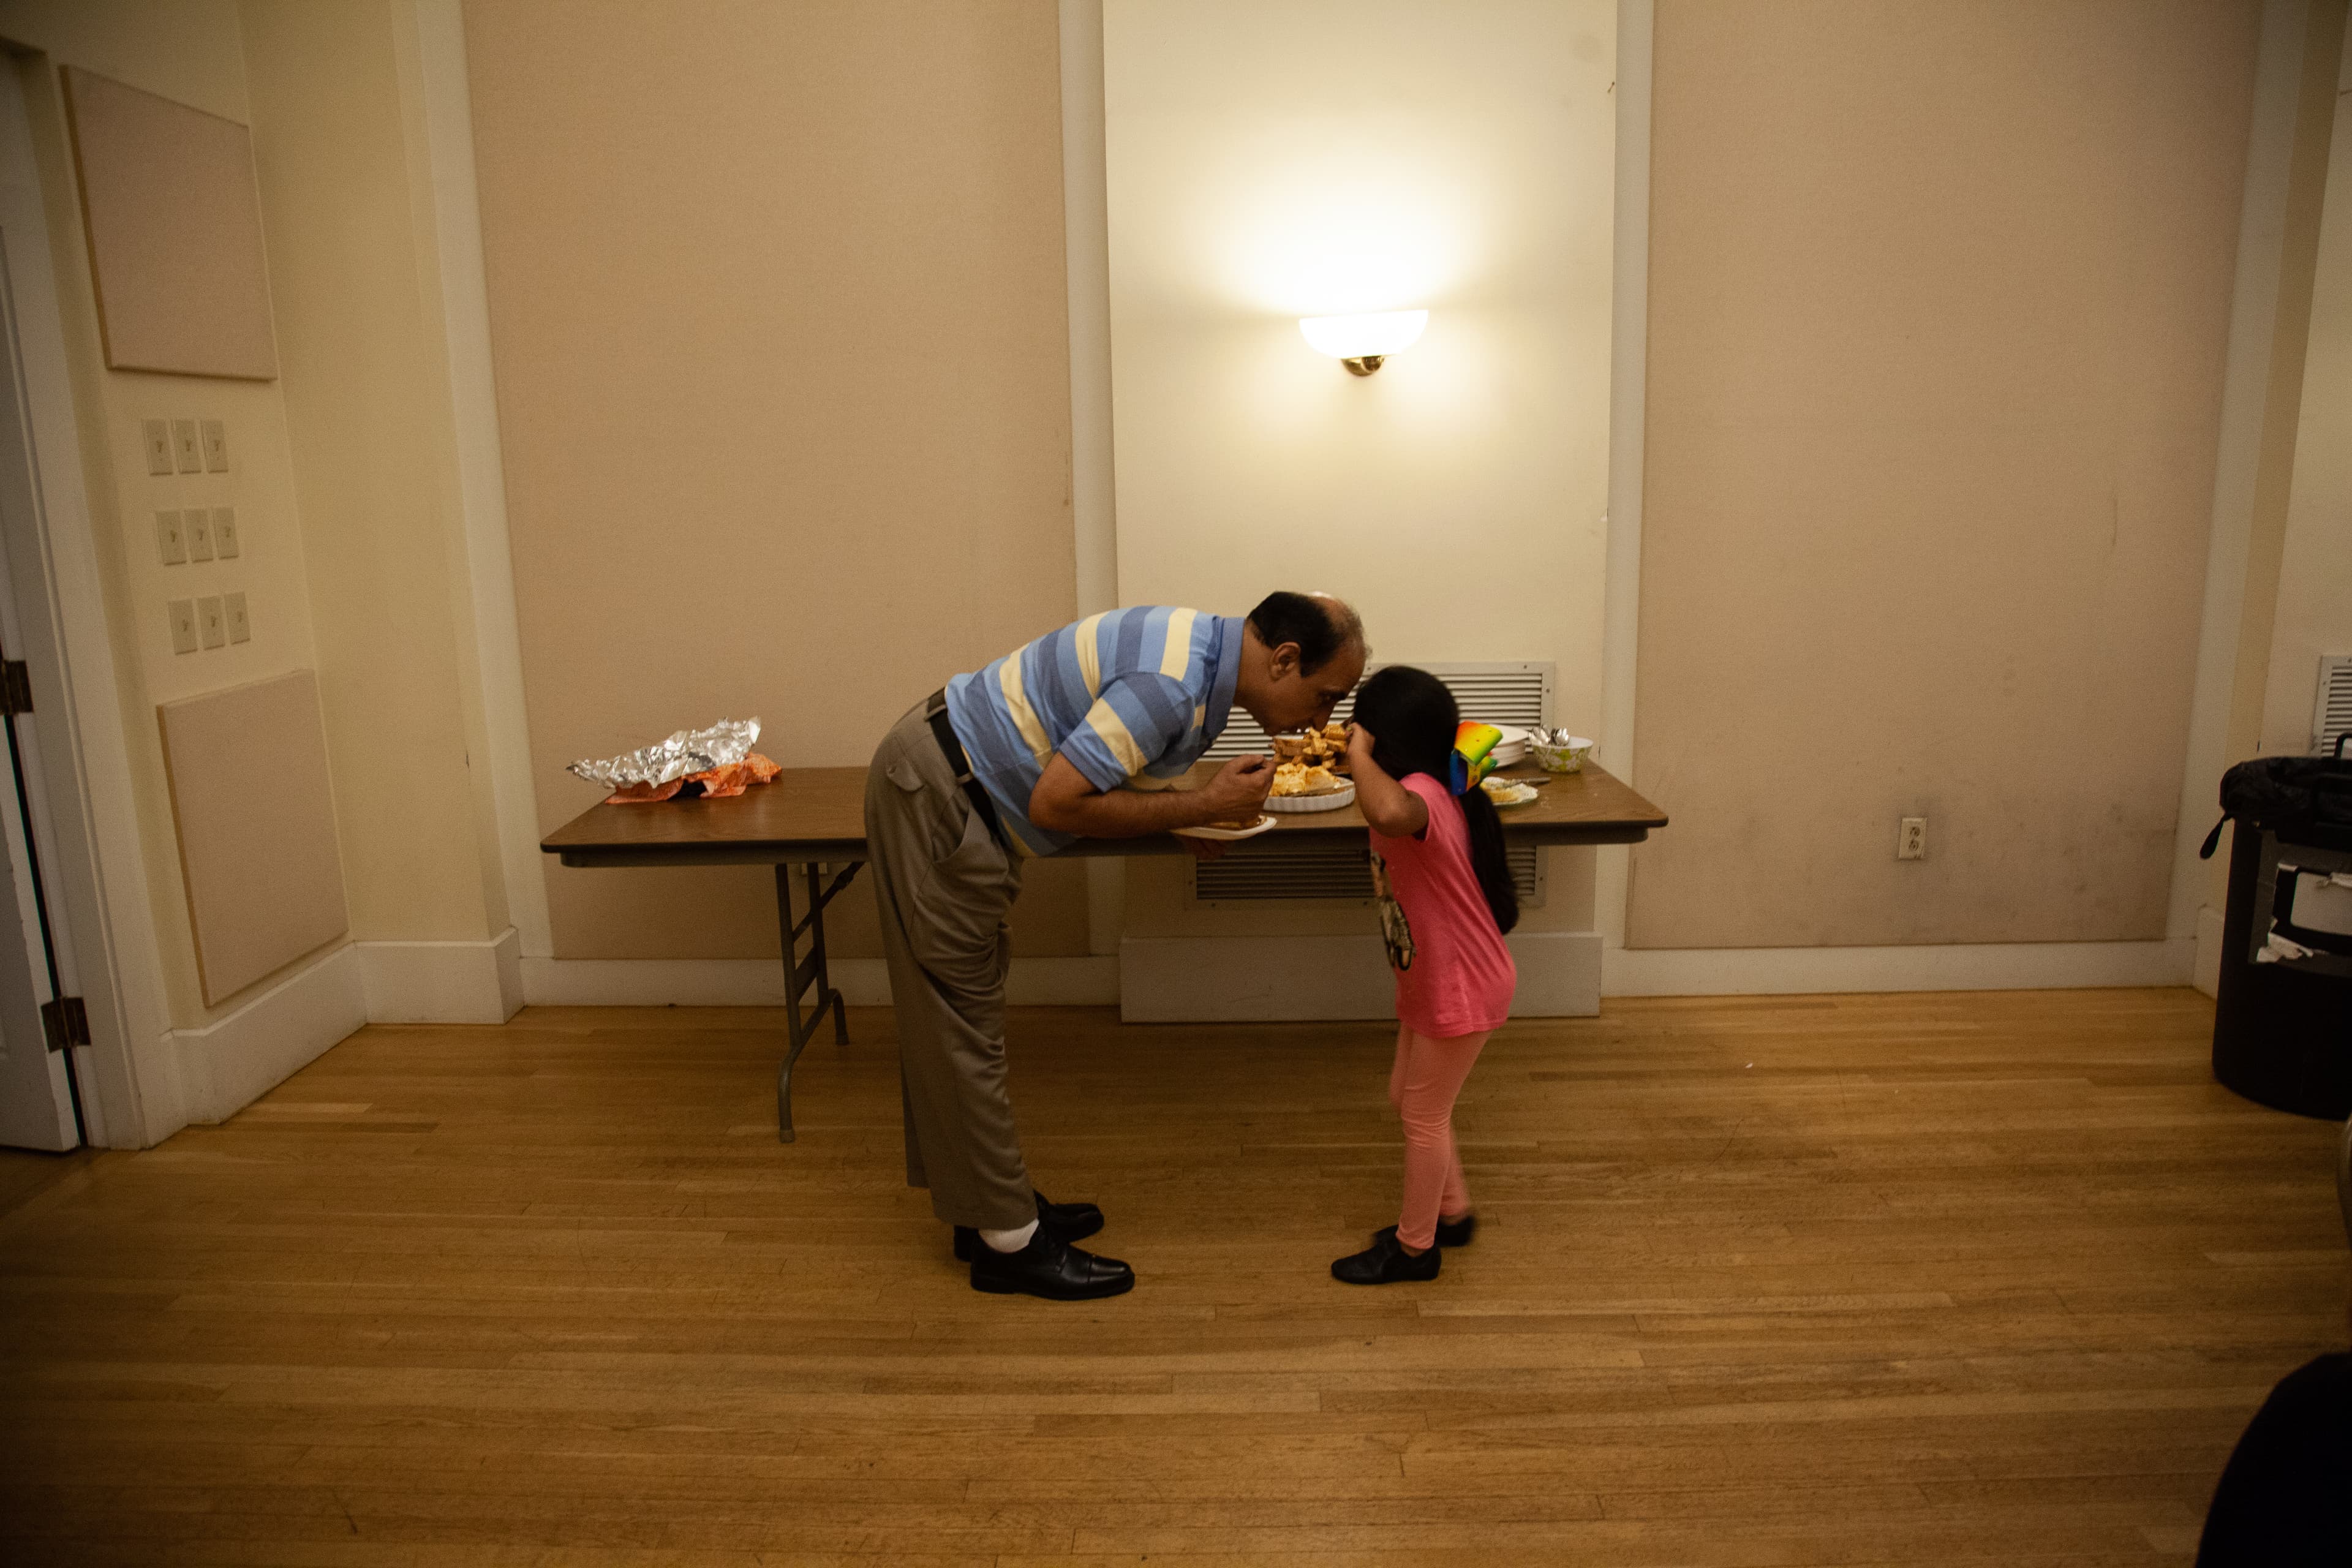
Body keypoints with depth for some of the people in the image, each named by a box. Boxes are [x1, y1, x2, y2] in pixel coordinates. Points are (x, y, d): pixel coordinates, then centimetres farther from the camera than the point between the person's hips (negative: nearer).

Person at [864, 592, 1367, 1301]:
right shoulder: (1174, 684, -26)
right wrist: (1204, 804, -20)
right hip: (934, 793, -10)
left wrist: (1185, 814, -3)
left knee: (955, 1021, 17)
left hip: (950, 788, 10)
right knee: (962, 1023, 0)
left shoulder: (1201, 652, 5)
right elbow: (1057, 803, -27)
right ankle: (1008, 1241, 11)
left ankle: (987, 1206, 29)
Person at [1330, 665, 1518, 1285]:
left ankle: (1414, 1247, 25)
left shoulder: (1420, 793, -29)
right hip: (1431, 984, 10)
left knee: (1423, 1115, 6)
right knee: (1407, 1098, 22)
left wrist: (1358, 755, -39)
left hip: (1462, 990, -10)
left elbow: (1389, 813, -53)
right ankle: (1451, 1213, 41)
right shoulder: (1425, 792, 3)